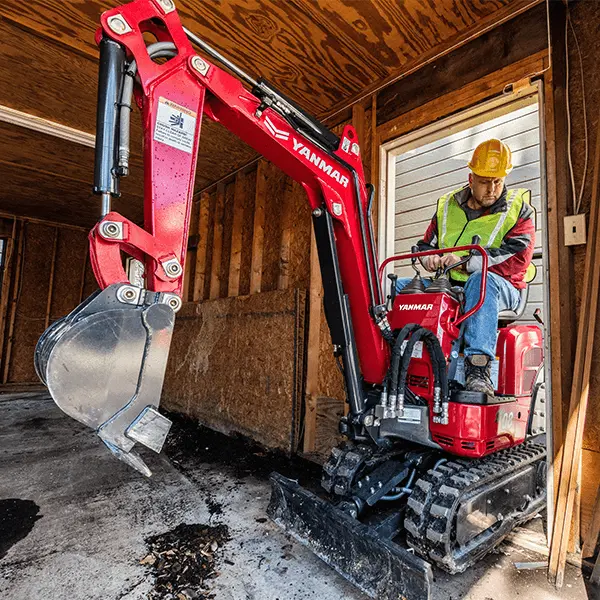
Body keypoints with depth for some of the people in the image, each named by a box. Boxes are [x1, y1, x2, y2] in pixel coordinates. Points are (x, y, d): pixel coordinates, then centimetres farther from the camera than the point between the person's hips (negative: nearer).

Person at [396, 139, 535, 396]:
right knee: (401, 285, -14)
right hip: (448, 286, 4)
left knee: (481, 279, -39)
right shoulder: (448, 206, 15)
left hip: (501, 287, -4)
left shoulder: (518, 209, 5)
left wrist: (466, 262, -23)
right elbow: (426, 244, 19)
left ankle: (479, 367, -47)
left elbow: (518, 257, -11)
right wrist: (431, 258, -8)